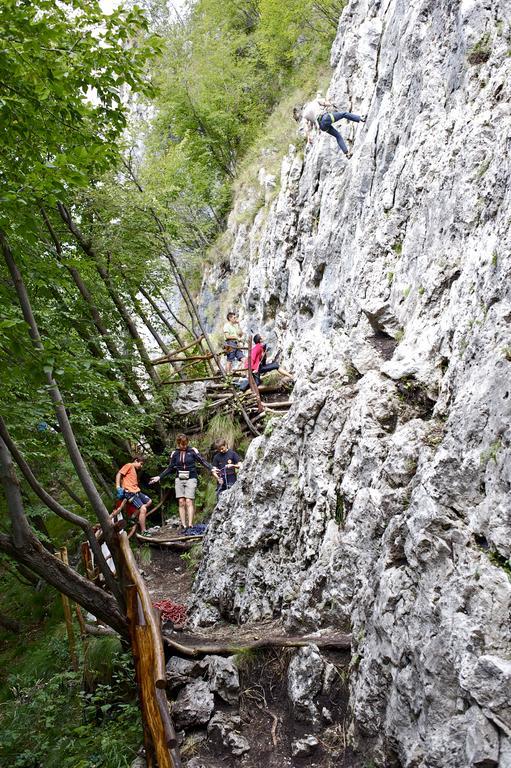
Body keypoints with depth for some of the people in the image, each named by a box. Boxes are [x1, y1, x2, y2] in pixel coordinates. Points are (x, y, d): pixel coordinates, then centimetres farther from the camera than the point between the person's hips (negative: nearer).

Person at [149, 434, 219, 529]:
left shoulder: (193, 451, -1)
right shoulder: (174, 454, 8)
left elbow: (203, 461, -3)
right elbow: (170, 468, 16)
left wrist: (212, 469, -18)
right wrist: (159, 477, 13)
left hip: (191, 479, -3)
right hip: (179, 479, 3)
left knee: (189, 501, -12)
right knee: (181, 502, -3)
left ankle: (190, 524, -14)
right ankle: (183, 525, -2)